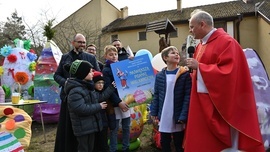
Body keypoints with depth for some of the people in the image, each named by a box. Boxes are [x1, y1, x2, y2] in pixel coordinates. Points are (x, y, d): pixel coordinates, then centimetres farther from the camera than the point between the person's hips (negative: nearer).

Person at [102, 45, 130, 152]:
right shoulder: (106, 70, -8)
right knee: (114, 129, 5)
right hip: (115, 103, -5)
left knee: (126, 127, 13)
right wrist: (119, 102, -22)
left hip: (125, 100, 5)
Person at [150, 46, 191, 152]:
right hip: (164, 116, 3)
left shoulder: (185, 74, -6)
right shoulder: (159, 76, 1)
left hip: (178, 116, -2)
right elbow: (156, 95, 6)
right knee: (164, 143, 15)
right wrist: (154, 112, 1)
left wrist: (183, 116, -15)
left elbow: (188, 96, -10)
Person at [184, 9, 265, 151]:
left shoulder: (226, 41, -10)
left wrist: (199, 66, -18)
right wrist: (193, 68, 2)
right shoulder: (200, 46, 15)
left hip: (217, 107, -8)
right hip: (201, 105, 8)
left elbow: (227, 73, -22)